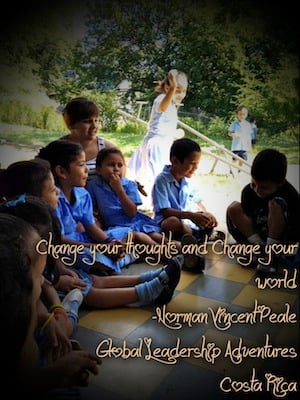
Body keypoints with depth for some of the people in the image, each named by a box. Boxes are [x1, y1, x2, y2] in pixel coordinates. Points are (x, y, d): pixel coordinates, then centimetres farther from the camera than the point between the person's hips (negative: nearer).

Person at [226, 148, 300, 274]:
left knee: (276, 204, -32)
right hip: (256, 235, 4)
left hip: (279, 238, -4)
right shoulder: (248, 191, -14)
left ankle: (271, 254, -22)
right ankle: (260, 248, -15)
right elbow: (248, 217, -7)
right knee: (233, 208, -18)